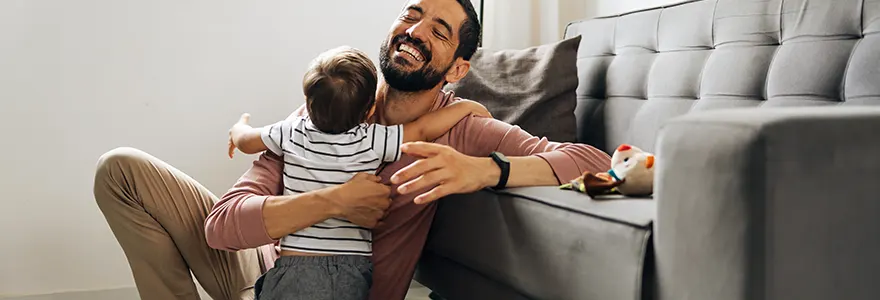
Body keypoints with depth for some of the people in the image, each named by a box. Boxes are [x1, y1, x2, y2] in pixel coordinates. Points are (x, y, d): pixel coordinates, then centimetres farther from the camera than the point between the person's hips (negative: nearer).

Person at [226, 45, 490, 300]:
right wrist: (466, 106, 10)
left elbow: (246, 141, 17)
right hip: (352, 273, -1)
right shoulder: (372, 141, -7)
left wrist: (239, 127, 41)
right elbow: (423, 129, -6)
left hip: (294, 266, 1)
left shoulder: (292, 133, 1)